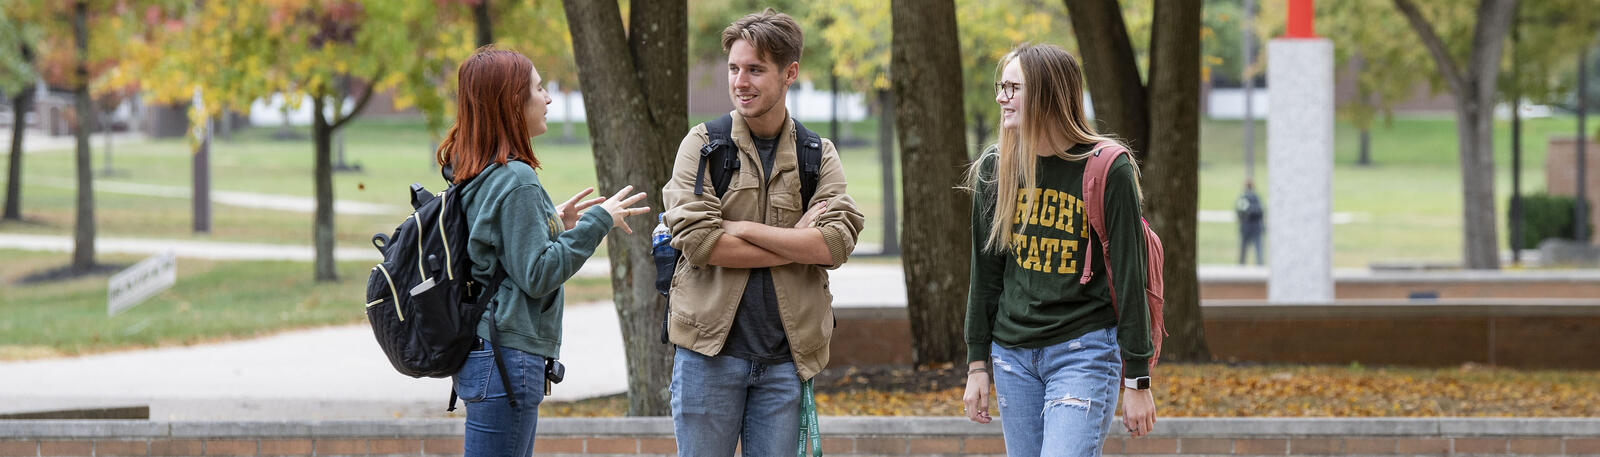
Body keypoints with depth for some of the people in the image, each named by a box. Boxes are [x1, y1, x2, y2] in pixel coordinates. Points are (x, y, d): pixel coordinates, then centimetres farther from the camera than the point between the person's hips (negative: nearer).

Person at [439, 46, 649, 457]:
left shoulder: (473, 176, 12)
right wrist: (598, 222, -12)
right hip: (507, 359, -10)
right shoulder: (515, 180, -16)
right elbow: (536, 275, -17)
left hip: (481, 357, 10)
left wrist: (554, 221, 17)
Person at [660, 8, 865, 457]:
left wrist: (742, 228, -13)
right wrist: (796, 243, -11)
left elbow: (838, 242, -9)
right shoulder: (703, 144, 1)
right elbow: (697, 241, -12)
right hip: (710, 350, -1)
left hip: (785, 356, 2)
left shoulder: (818, 155, 7)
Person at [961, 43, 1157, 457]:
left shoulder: (1108, 171, -8)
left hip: (1084, 351, -5)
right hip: (1013, 356, 5)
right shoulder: (995, 169, 6)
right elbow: (985, 274, 12)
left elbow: (1129, 279, -6)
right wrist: (977, 365, 10)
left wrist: (1137, 381, -7)